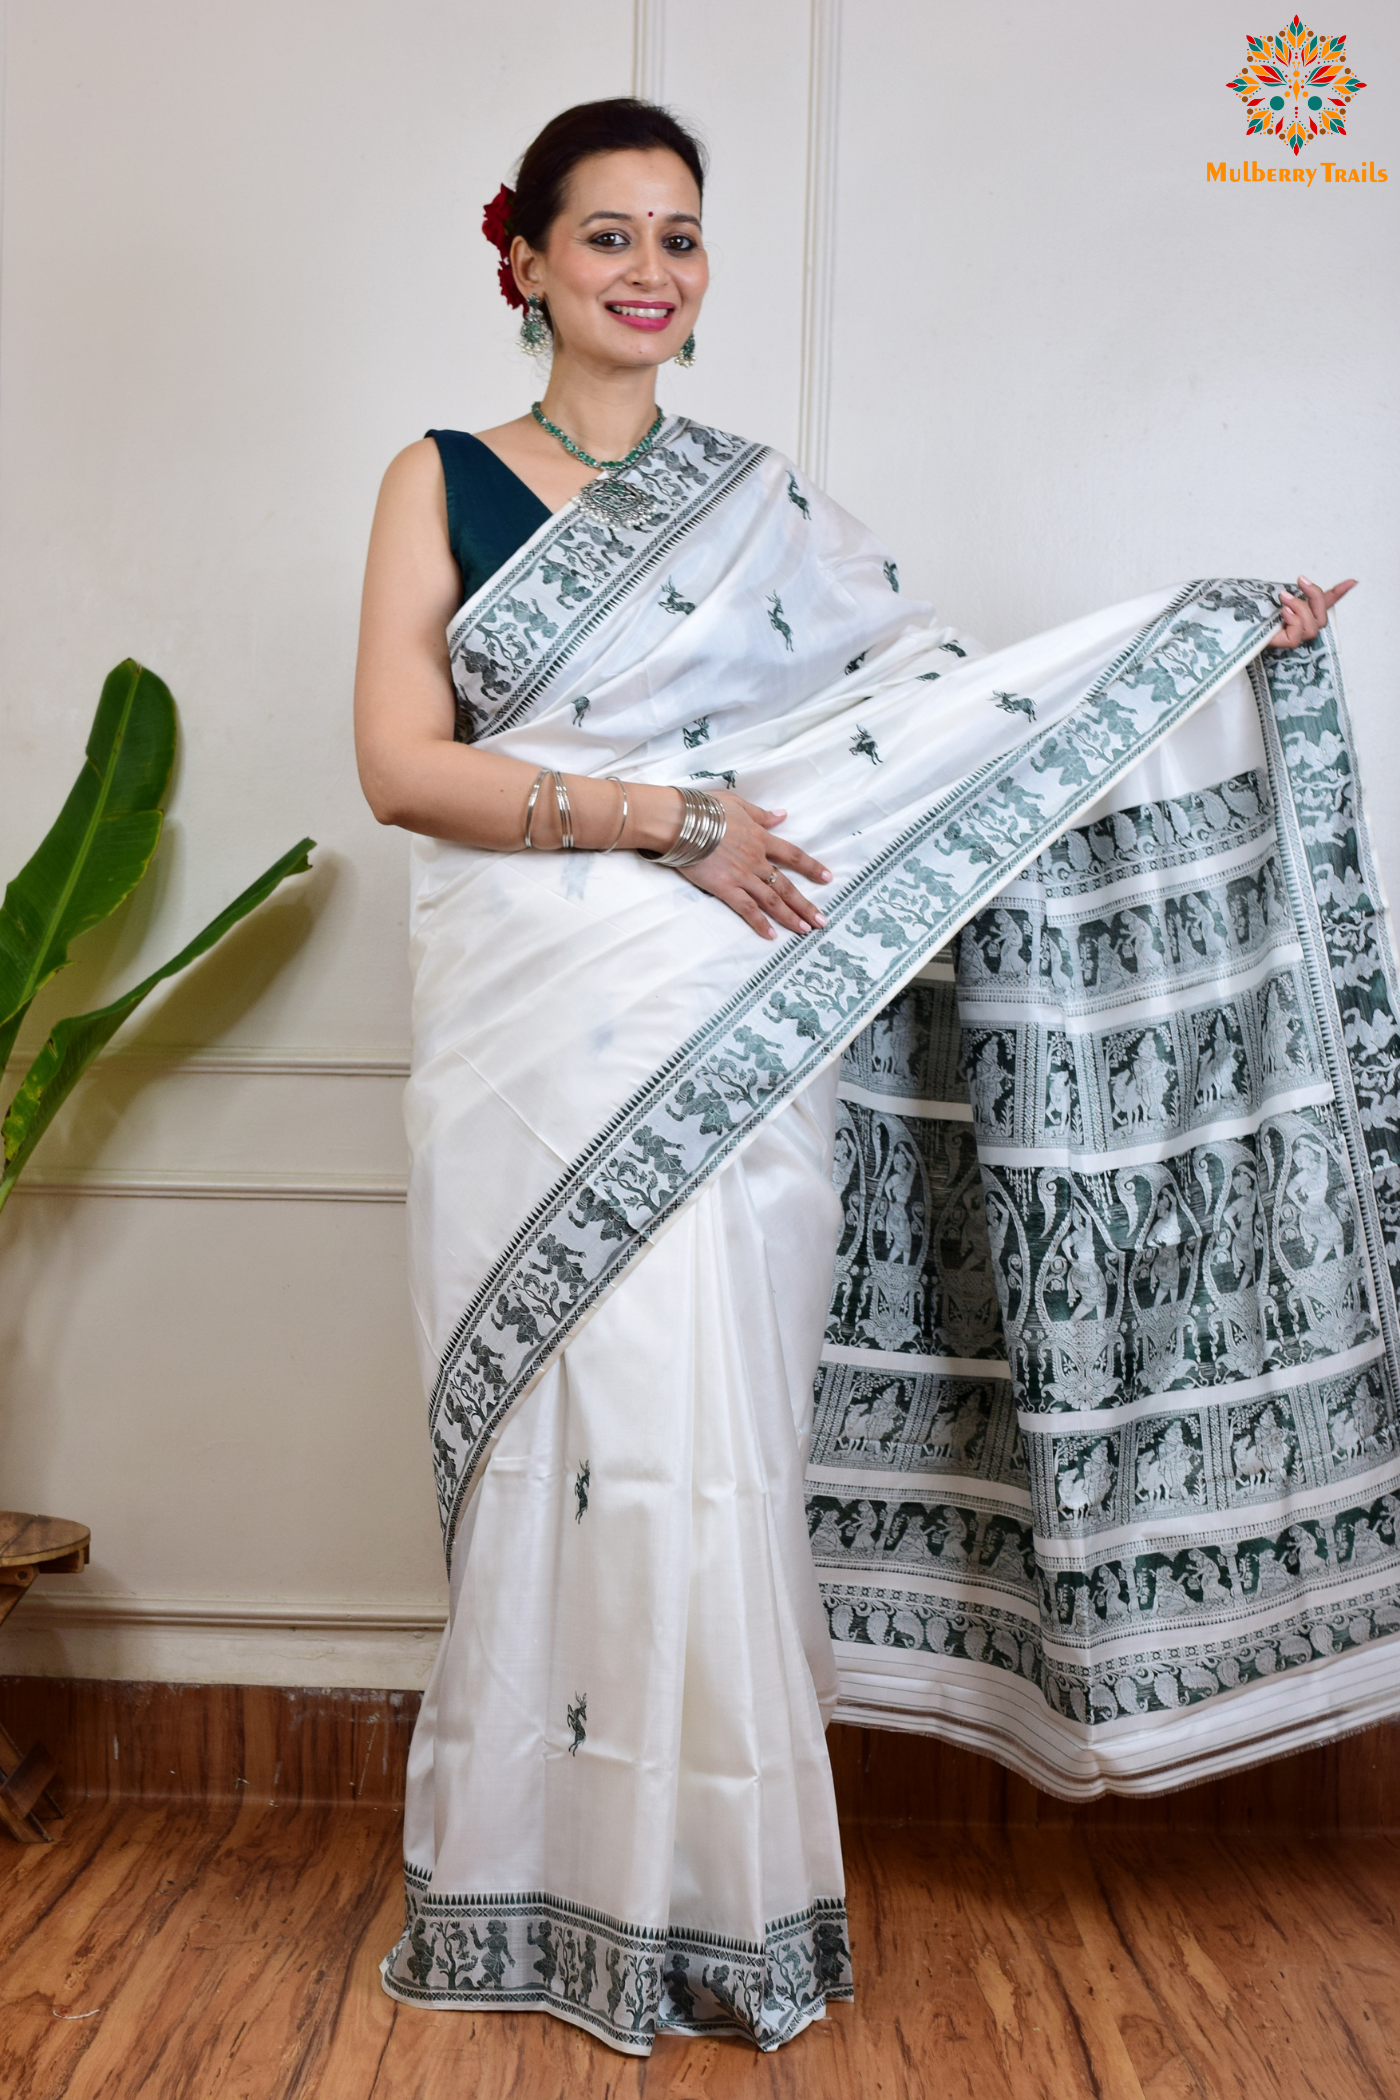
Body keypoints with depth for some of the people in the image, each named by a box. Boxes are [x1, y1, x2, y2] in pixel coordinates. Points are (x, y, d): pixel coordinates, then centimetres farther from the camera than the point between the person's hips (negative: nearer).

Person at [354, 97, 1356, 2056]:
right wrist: (664, 816, -11)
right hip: (521, 1032, 0)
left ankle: (709, 1899, 18)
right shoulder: (443, 481, 8)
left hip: (717, 1045, 1)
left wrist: (1220, 632, 9)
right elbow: (402, 761, -3)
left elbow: (946, 694, 11)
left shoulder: (761, 502, 12)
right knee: (547, 1436, 4)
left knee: (701, 1437, 0)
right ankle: (536, 1886, 22)